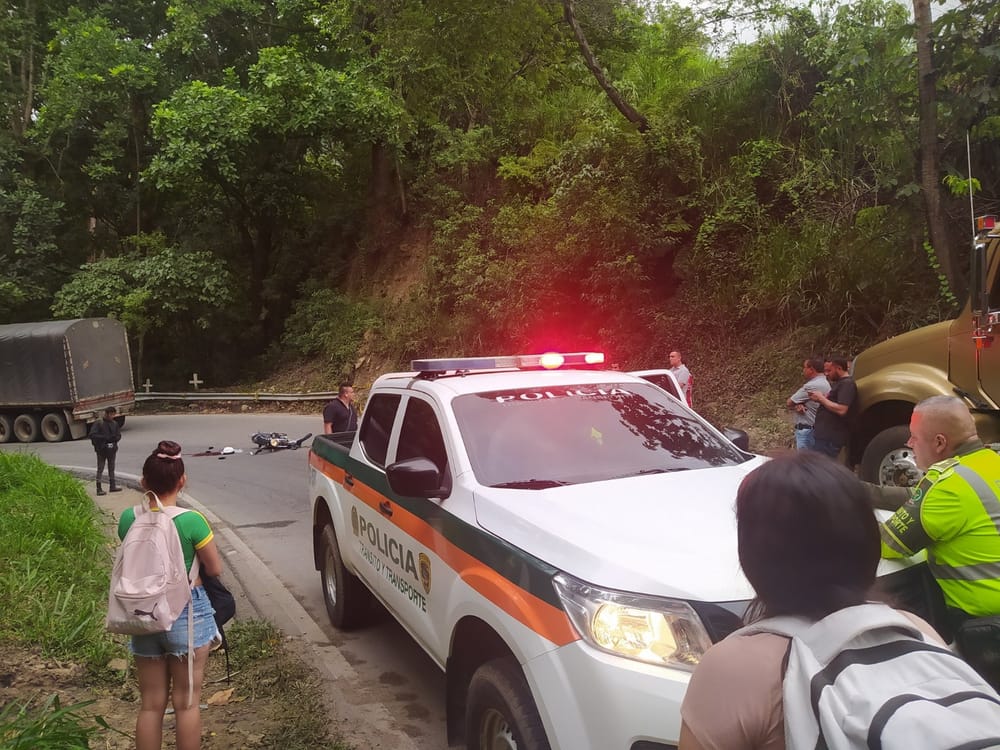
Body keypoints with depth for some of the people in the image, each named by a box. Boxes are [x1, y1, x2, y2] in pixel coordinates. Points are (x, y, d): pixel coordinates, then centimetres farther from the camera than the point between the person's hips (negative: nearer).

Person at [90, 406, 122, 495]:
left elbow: (118, 436, 6)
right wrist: (104, 437, -21)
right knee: (100, 469, 1)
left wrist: (112, 438, -15)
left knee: (111, 468, 14)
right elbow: (92, 435, -16)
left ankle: (112, 486, 24)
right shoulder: (98, 423, -10)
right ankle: (99, 488, 4)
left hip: (112, 449, 5)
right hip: (101, 450, -5)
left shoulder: (115, 424, 5)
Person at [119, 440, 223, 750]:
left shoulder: (128, 519, -5)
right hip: (187, 613, -4)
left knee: (150, 704, 16)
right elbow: (215, 569, -8)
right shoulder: (191, 521, -18)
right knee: (186, 702, 9)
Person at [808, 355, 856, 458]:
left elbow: (841, 410, -25)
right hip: (825, 435, 10)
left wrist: (821, 398, -15)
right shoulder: (838, 383, 20)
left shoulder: (847, 384, -14)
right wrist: (820, 398, 3)